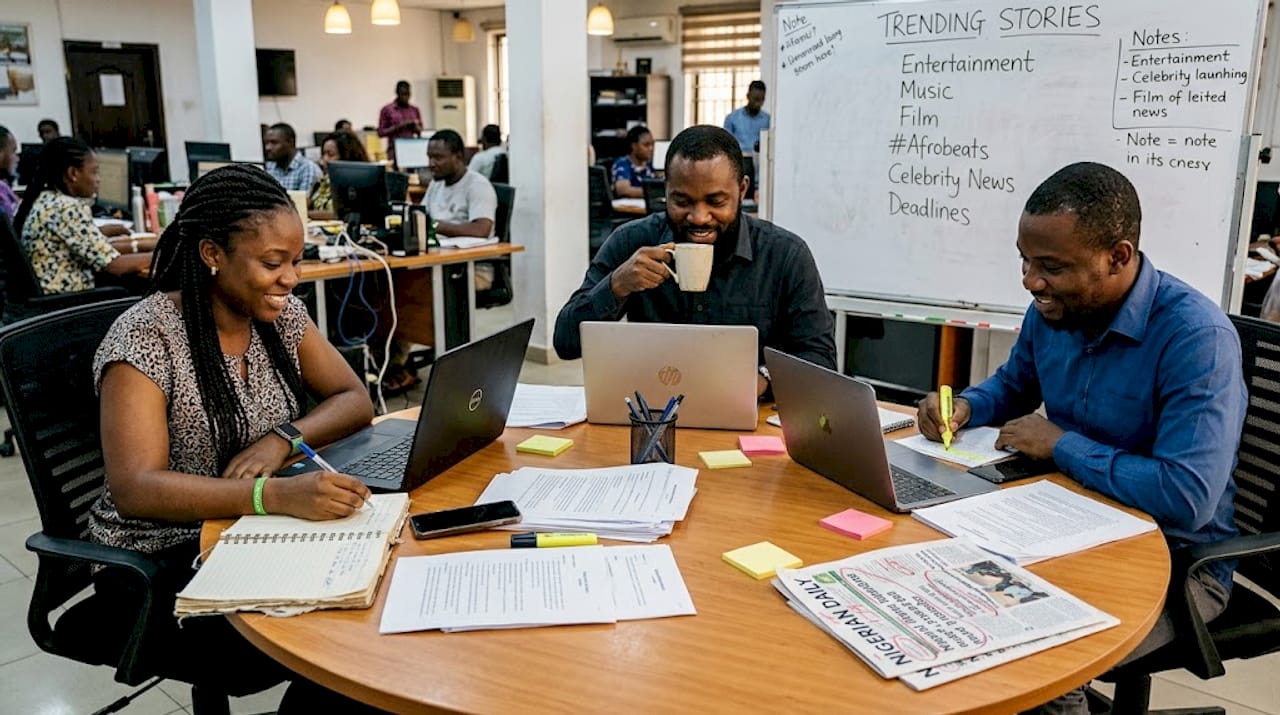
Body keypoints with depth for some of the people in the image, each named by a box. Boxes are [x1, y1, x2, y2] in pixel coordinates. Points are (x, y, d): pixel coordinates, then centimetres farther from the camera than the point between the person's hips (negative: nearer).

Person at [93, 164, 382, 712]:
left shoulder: (280, 314, 0)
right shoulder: (146, 336, -18)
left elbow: (354, 400, 3)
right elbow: (134, 490, -26)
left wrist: (282, 439, -18)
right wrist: (277, 495, -40)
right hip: (163, 561, -5)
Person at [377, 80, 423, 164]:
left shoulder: (415, 110, 10)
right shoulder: (387, 110, 1)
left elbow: (420, 131, 18)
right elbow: (381, 132, -1)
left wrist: (415, 126, -5)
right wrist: (398, 127, -13)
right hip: (395, 151, -3)